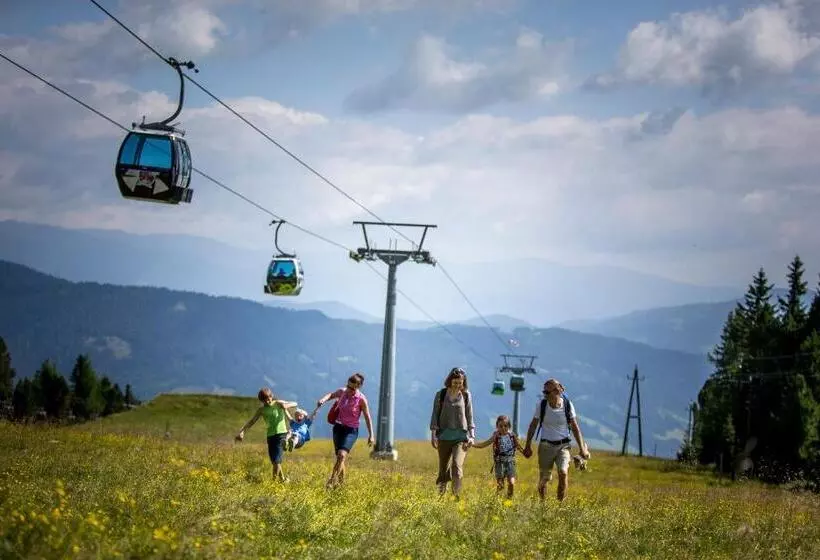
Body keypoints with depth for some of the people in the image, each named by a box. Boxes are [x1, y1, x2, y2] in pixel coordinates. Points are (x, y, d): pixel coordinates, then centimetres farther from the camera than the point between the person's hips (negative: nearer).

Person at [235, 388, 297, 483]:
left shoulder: (278, 404, -1)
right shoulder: (262, 409, 7)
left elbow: (294, 404, -5)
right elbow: (252, 421, 6)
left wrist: (286, 405, -28)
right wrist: (242, 430, -7)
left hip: (281, 433, -5)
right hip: (270, 435, 5)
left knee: (276, 459, -15)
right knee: (273, 460, 7)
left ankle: (275, 479, -11)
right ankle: (282, 479, 22)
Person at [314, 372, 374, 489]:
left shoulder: (361, 399, -14)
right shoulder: (342, 392, -2)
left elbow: (367, 417, -7)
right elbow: (331, 395, 20)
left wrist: (371, 435, -6)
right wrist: (323, 399, -1)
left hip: (351, 430, -5)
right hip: (338, 427, 5)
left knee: (342, 455, -23)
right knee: (339, 457, 9)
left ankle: (331, 481, -21)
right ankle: (341, 481, 23)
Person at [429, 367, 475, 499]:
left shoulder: (466, 396, 6)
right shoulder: (441, 395, 4)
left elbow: (470, 417, 9)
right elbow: (435, 415, 4)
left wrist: (472, 436, 2)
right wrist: (433, 434, -4)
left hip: (461, 436, -1)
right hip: (444, 435, 1)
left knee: (457, 465, -18)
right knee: (443, 467, 6)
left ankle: (456, 495, -22)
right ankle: (441, 495, 20)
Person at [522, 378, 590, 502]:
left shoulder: (567, 405, -8)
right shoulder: (541, 404, -8)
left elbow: (575, 427, 3)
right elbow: (533, 425, 3)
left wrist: (582, 448, 2)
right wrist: (528, 445, 4)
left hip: (563, 445, -1)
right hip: (546, 446, 1)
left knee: (563, 473, -21)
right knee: (543, 478, 3)